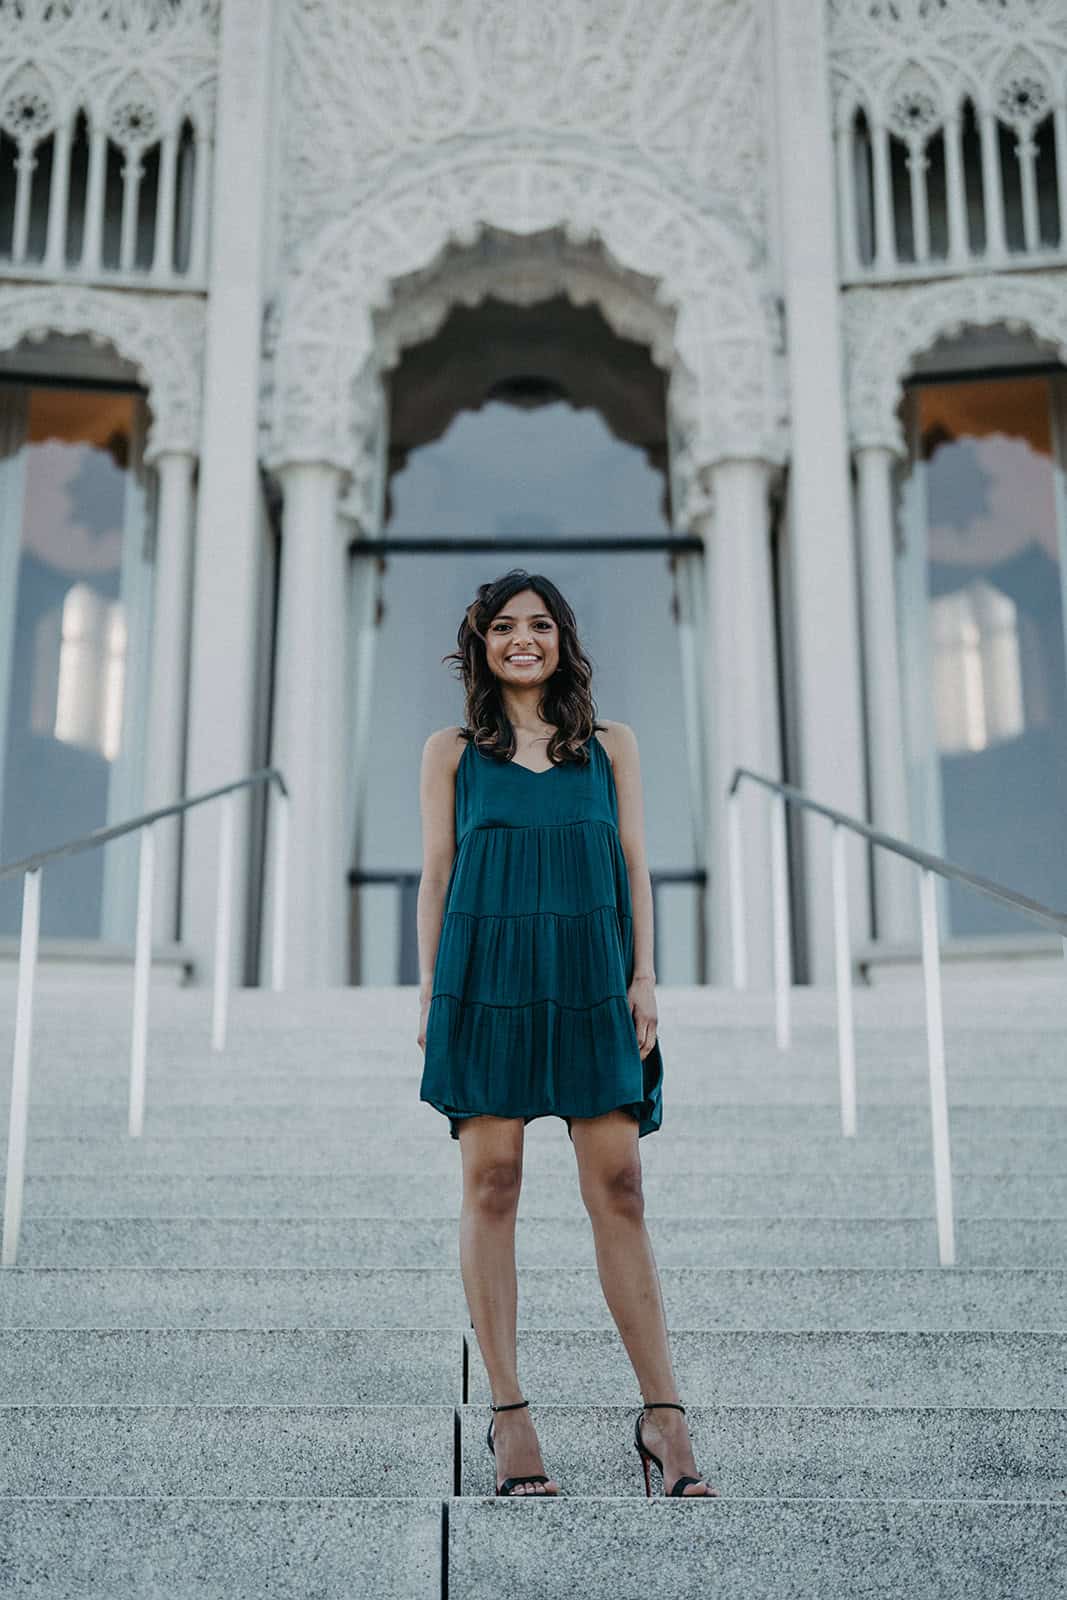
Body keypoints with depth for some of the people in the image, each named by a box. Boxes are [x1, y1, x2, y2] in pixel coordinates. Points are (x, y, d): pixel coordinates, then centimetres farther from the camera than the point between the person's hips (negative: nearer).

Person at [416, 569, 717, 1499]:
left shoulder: (610, 746, 15)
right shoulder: (452, 752, 12)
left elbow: (635, 869, 11)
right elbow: (436, 875, 10)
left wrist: (644, 977, 0)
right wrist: (430, 993, 3)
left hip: (590, 977, 1)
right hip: (486, 976, 0)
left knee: (618, 1186, -4)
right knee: (492, 1182, -2)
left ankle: (663, 1415, -1)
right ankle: (509, 1415, 3)